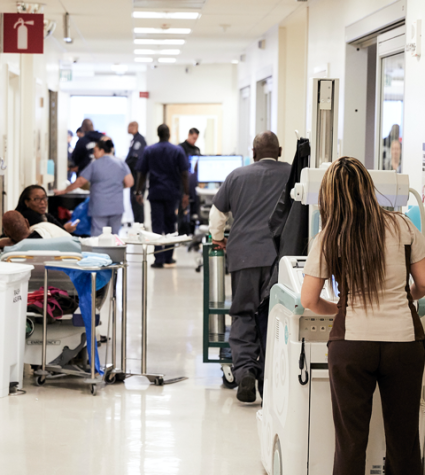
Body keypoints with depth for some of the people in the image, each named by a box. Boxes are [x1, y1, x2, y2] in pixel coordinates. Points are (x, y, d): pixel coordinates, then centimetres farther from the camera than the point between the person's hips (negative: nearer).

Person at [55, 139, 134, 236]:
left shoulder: (94, 165, -2)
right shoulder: (121, 164, 5)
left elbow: (80, 182, 2)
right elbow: (129, 183, 0)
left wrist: (63, 191, 14)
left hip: (99, 208, -3)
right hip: (117, 208, 3)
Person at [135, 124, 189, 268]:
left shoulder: (148, 151, 2)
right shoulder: (178, 151, -1)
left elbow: (141, 173, 2)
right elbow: (184, 174, -5)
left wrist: (139, 192, 9)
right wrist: (186, 193, -1)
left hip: (155, 193, 0)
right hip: (172, 193, 0)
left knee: (157, 225, -1)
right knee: (170, 224, 14)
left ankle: (159, 259, -7)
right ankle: (168, 258, 19)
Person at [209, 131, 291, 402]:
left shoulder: (237, 176, 12)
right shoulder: (292, 174, 7)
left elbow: (217, 212, 20)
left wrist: (218, 237, 38)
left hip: (243, 255, 1)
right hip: (278, 255, -1)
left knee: (243, 314, 7)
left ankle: (244, 369, -11)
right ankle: (268, 379, 3)